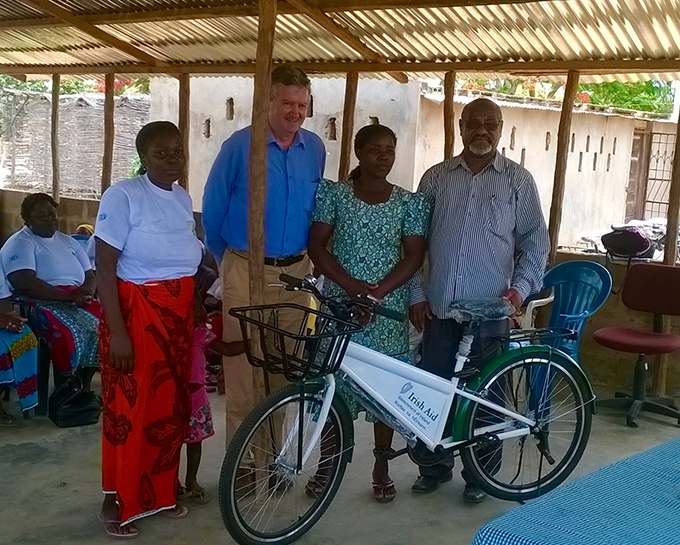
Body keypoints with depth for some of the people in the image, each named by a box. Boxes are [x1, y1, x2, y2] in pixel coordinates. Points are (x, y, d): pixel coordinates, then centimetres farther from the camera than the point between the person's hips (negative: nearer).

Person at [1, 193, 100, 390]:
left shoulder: (68, 241, 22)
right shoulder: (20, 243, 0)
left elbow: (90, 275, 20)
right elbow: (24, 284, -16)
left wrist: (87, 290, -6)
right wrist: (69, 295, -20)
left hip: (77, 299, 7)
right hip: (41, 302, -7)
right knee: (70, 332, -35)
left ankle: (85, 386, -10)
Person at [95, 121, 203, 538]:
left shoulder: (183, 199, 8)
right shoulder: (122, 196, -13)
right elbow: (105, 269, -15)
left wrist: (195, 315, 15)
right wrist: (117, 332, -19)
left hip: (178, 314, 7)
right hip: (135, 312, -7)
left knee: (172, 405, 13)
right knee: (130, 408, 0)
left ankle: (160, 491, 29)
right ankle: (117, 501, 16)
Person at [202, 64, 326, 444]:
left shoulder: (315, 148, 5)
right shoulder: (241, 145, -7)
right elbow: (213, 207, 1)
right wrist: (225, 257, 10)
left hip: (296, 273, 4)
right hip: (247, 271, -4)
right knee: (243, 364, -1)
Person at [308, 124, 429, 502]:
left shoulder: (410, 202, 2)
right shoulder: (333, 194, 1)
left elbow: (414, 255, -3)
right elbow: (317, 246, -4)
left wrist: (378, 291, -16)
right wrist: (351, 284, -17)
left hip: (387, 310, 1)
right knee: (333, 385, 6)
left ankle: (381, 469, 22)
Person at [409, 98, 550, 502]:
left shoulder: (518, 180, 3)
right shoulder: (436, 178, 7)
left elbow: (535, 240, 4)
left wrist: (521, 287, -10)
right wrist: (418, 294, 3)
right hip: (439, 307, 2)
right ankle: (435, 465, 27)